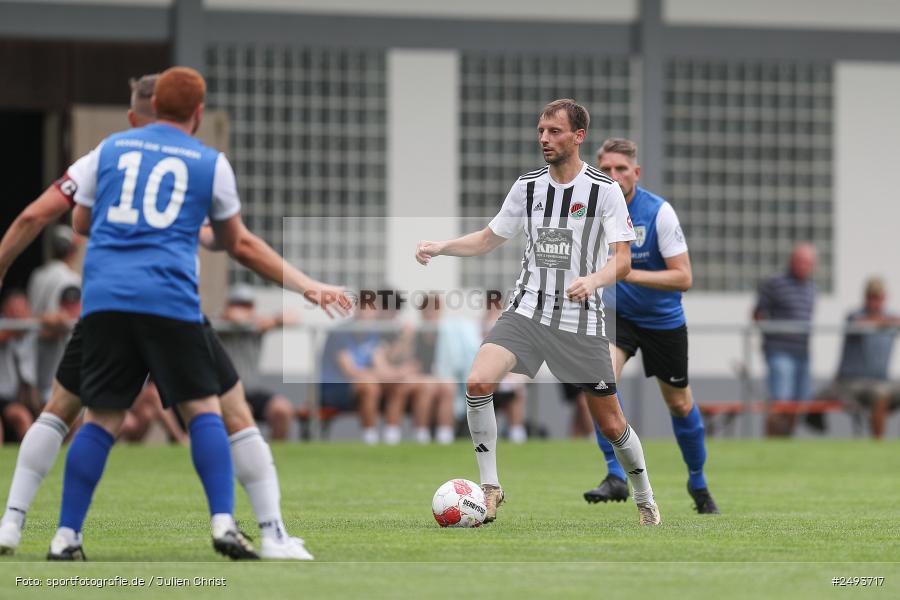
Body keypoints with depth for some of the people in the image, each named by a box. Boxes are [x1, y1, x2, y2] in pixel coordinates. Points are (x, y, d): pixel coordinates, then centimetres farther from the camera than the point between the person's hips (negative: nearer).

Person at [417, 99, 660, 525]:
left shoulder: (605, 190, -7)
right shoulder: (528, 186, 5)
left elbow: (622, 259, -13)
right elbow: (488, 239, 17)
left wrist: (593, 280, -34)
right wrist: (440, 247, 0)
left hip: (581, 321, -3)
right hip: (527, 311, 3)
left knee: (611, 426, 3)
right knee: (478, 382, -23)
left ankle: (645, 499, 29)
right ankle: (490, 488, -11)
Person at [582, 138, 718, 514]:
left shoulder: (659, 212, -22)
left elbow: (683, 278, -24)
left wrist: (628, 274, -34)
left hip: (663, 318, -1)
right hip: (615, 314, 1)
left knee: (679, 404, 11)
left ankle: (698, 483, 35)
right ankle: (616, 476, -23)